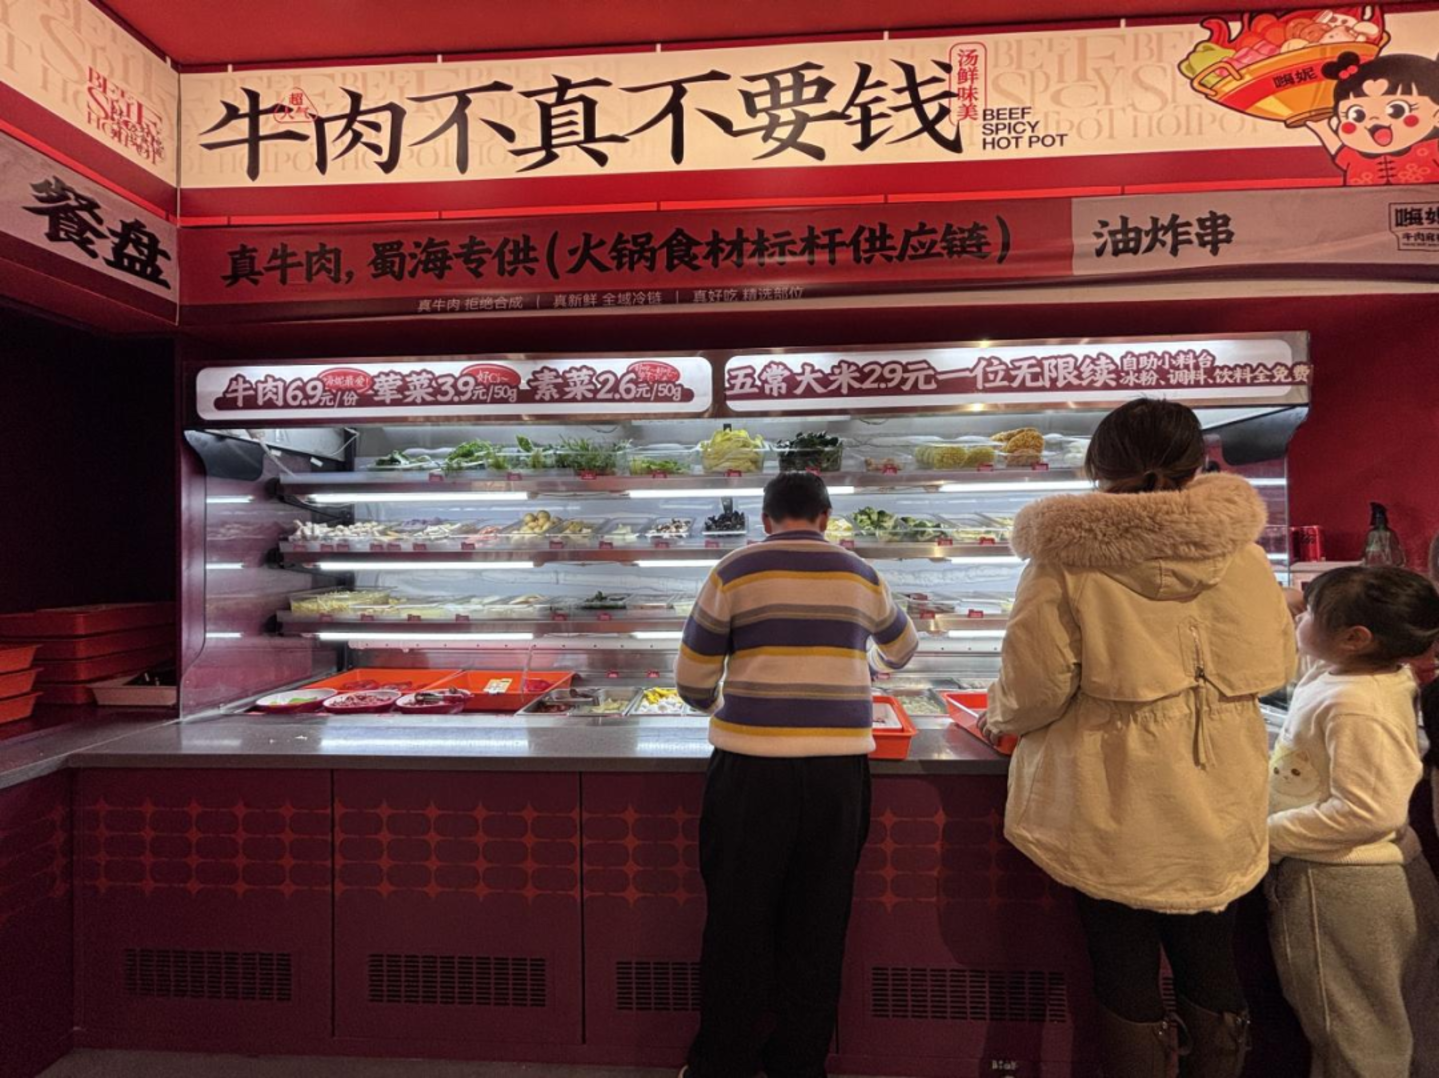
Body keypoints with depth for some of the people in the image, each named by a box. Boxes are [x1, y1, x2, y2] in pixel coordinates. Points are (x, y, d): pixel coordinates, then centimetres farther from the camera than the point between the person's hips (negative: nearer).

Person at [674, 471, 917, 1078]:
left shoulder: (735, 572, 0)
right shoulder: (860, 575, 8)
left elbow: (693, 681, 1)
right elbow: (902, 648, 27)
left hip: (752, 766, -2)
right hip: (840, 767, 3)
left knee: (736, 922, 11)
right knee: (818, 926, 15)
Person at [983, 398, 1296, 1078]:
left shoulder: (1067, 560, -18)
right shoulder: (1244, 557, -5)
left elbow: (1034, 690, -17)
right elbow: (1273, 667, 7)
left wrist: (999, 719, 5)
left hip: (1113, 810, -4)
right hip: (1216, 805, 4)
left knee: (1126, 975, 13)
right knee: (1210, 966, 22)